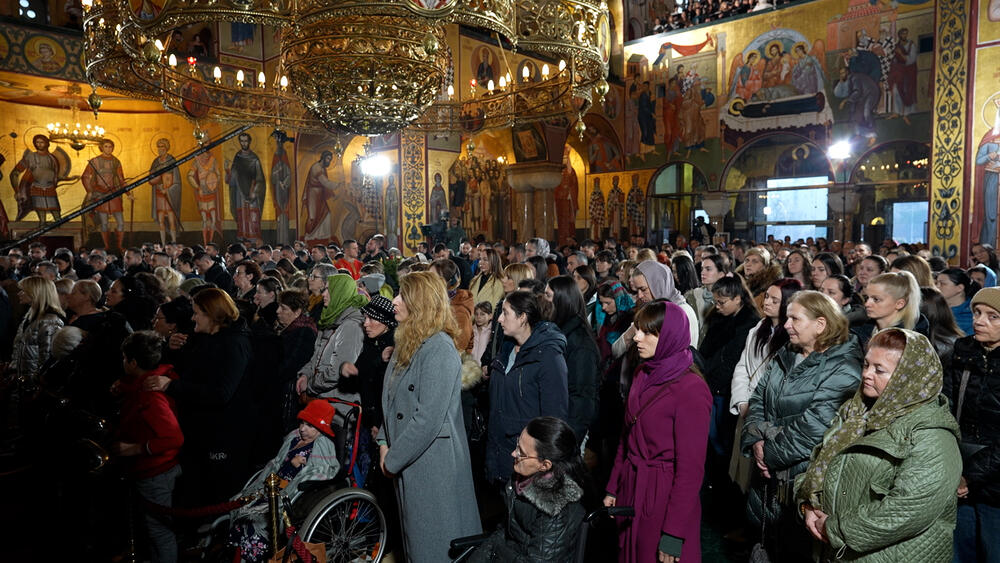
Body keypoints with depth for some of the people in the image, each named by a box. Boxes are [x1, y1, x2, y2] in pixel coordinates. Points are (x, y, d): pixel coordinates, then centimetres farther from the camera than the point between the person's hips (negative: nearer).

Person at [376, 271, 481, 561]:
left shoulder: (439, 349, -20)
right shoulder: (407, 343, 8)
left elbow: (428, 419, -24)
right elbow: (392, 401, 13)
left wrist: (392, 460, -15)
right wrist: (385, 444, 2)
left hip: (433, 463, -8)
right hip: (407, 460, 9)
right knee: (415, 539, 22)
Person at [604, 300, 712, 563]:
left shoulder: (691, 390, -19)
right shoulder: (643, 374, 4)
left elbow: (691, 467, -18)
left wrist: (674, 534, -16)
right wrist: (613, 488, 9)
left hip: (665, 496, -7)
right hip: (631, 490, 7)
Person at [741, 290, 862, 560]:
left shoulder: (843, 370, -17)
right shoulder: (784, 356, 7)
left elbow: (814, 426, -24)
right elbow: (757, 399, 6)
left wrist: (770, 453, -15)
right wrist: (756, 442, -10)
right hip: (769, 476, 7)